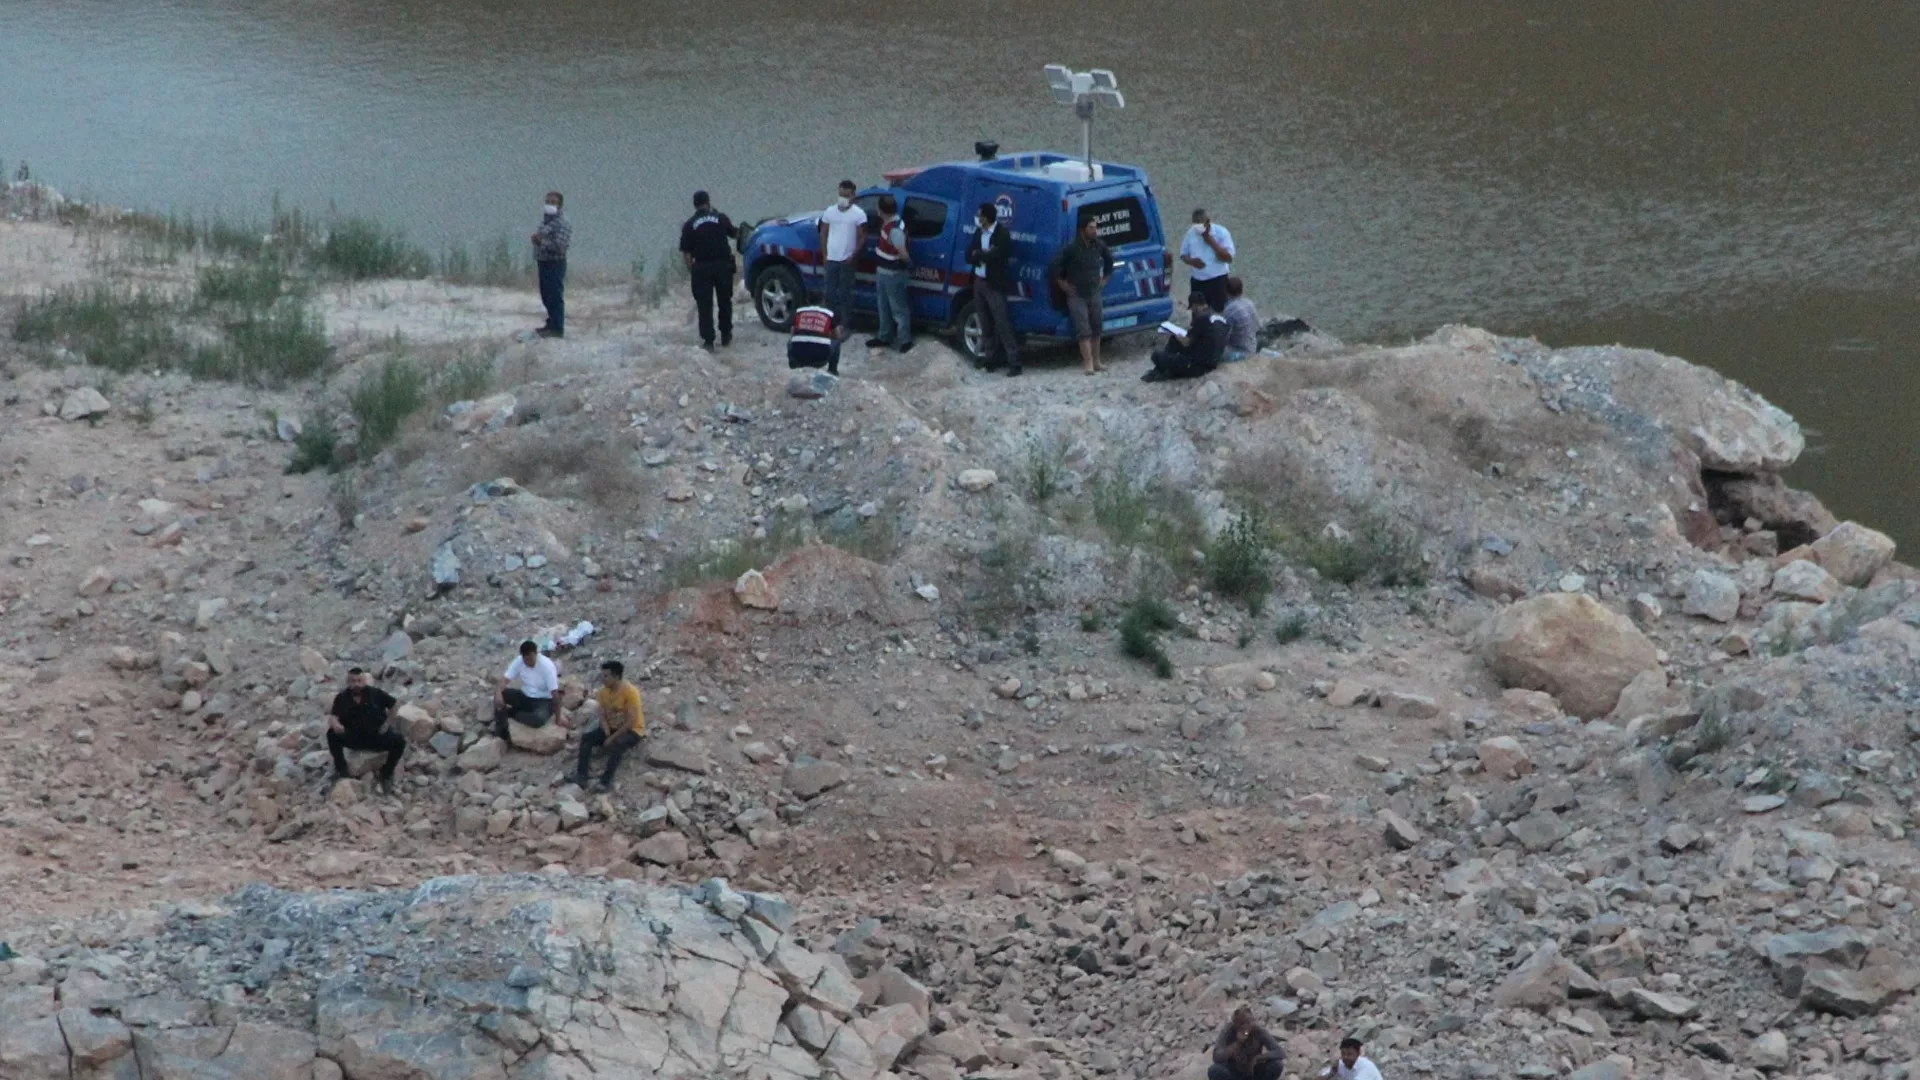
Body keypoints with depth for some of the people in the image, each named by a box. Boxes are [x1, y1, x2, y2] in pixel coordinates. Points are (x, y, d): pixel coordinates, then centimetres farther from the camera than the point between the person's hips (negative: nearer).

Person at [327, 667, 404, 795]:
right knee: (332, 733, -29)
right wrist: (335, 724, -40)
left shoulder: (375, 694, -5)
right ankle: (340, 768, -10)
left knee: (400, 740, -25)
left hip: (376, 736, 0)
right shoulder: (341, 698, -5)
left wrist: (386, 723, 1)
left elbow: (395, 705, 6)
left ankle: (386, 773, -1)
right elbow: (332, 716, -16)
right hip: (352, 738, 0)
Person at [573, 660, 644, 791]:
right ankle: (581, 776, -24)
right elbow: (602, 716, 0)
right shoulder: (603, 691, -3)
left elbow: (631, 721, -25)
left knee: (615, 744, -38)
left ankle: (606, 781, -40)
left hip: (632, 730, -7)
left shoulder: (630, 692, -23)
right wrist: (607, 734, -19)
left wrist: (612, 737, -24)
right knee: (586, 738, -15)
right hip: (612, 728, 7)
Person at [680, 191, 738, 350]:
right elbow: (733, 233, 16)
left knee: (704, 304, 1)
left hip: (702, 267, -1)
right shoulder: (720, 218, 2)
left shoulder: (690, 225, 0)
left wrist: (690, 268, 5)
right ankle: (726, 336, 25)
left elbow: (686, 251, -3)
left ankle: (708, 340, -5)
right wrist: (740, 232, 37)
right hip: (723, 265, 1)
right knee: (724, 301, 17)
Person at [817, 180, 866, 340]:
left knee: (845, 294, 1)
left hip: (847, 260, -4)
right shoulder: (830, 211, 6)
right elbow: (823, 233, 12)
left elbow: (862, 237, -4)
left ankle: (844, 326, 6)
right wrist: (824, 254, 4)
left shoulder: (858, 214, -6)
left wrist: (853, 256, -12)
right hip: (831, 259, 4)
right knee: (829, 293, 7)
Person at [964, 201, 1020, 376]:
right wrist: (984, 255, -14)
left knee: (1002, 323, -9)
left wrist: (978, 254, -7)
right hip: (979, 282, 7)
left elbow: (994, 255, -23)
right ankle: (991, 357, 22)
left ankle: (1014, 362, -9)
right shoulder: (978, 232, 9)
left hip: (994, 284, -7)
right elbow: (969, 256, 4)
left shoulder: (1002, 234, -13)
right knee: (985, 323, 13)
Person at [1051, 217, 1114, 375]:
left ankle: (1096, 361, 17)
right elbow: (1055, 265, -14)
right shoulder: (1071, 248, -17)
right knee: (1084, 330, -11)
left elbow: (1109, 259, 20)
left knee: (1096, 328, 9)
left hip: (1094, 293, 5)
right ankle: (1088, 363, -15)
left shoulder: (1099, 245, -1)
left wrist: (1104, 278, 15)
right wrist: (1063, 284, -9)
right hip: (1077, 295, -5)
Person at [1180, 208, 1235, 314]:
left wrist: (1211, 242, -21)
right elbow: (1183, 254, 12)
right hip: (1197, 281, 4)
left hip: (1217, 280, -4)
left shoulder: (1221, 232, -10)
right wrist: (1192, 261, -11)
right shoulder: (1191, 234, 3)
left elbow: (1228, 258, -15)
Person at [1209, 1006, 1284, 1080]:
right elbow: (1217, 1058, -31)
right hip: (1234, 1073, -1)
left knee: (1276, 1066, -27)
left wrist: (1257, 1058, -32)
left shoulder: (1258, 1031, -18)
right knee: (1214, 1071, -32)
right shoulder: (1228, 1031, -19)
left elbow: (1281, 1053, -23)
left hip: (1254, 1074, 1)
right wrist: (1237, 1043, -40)